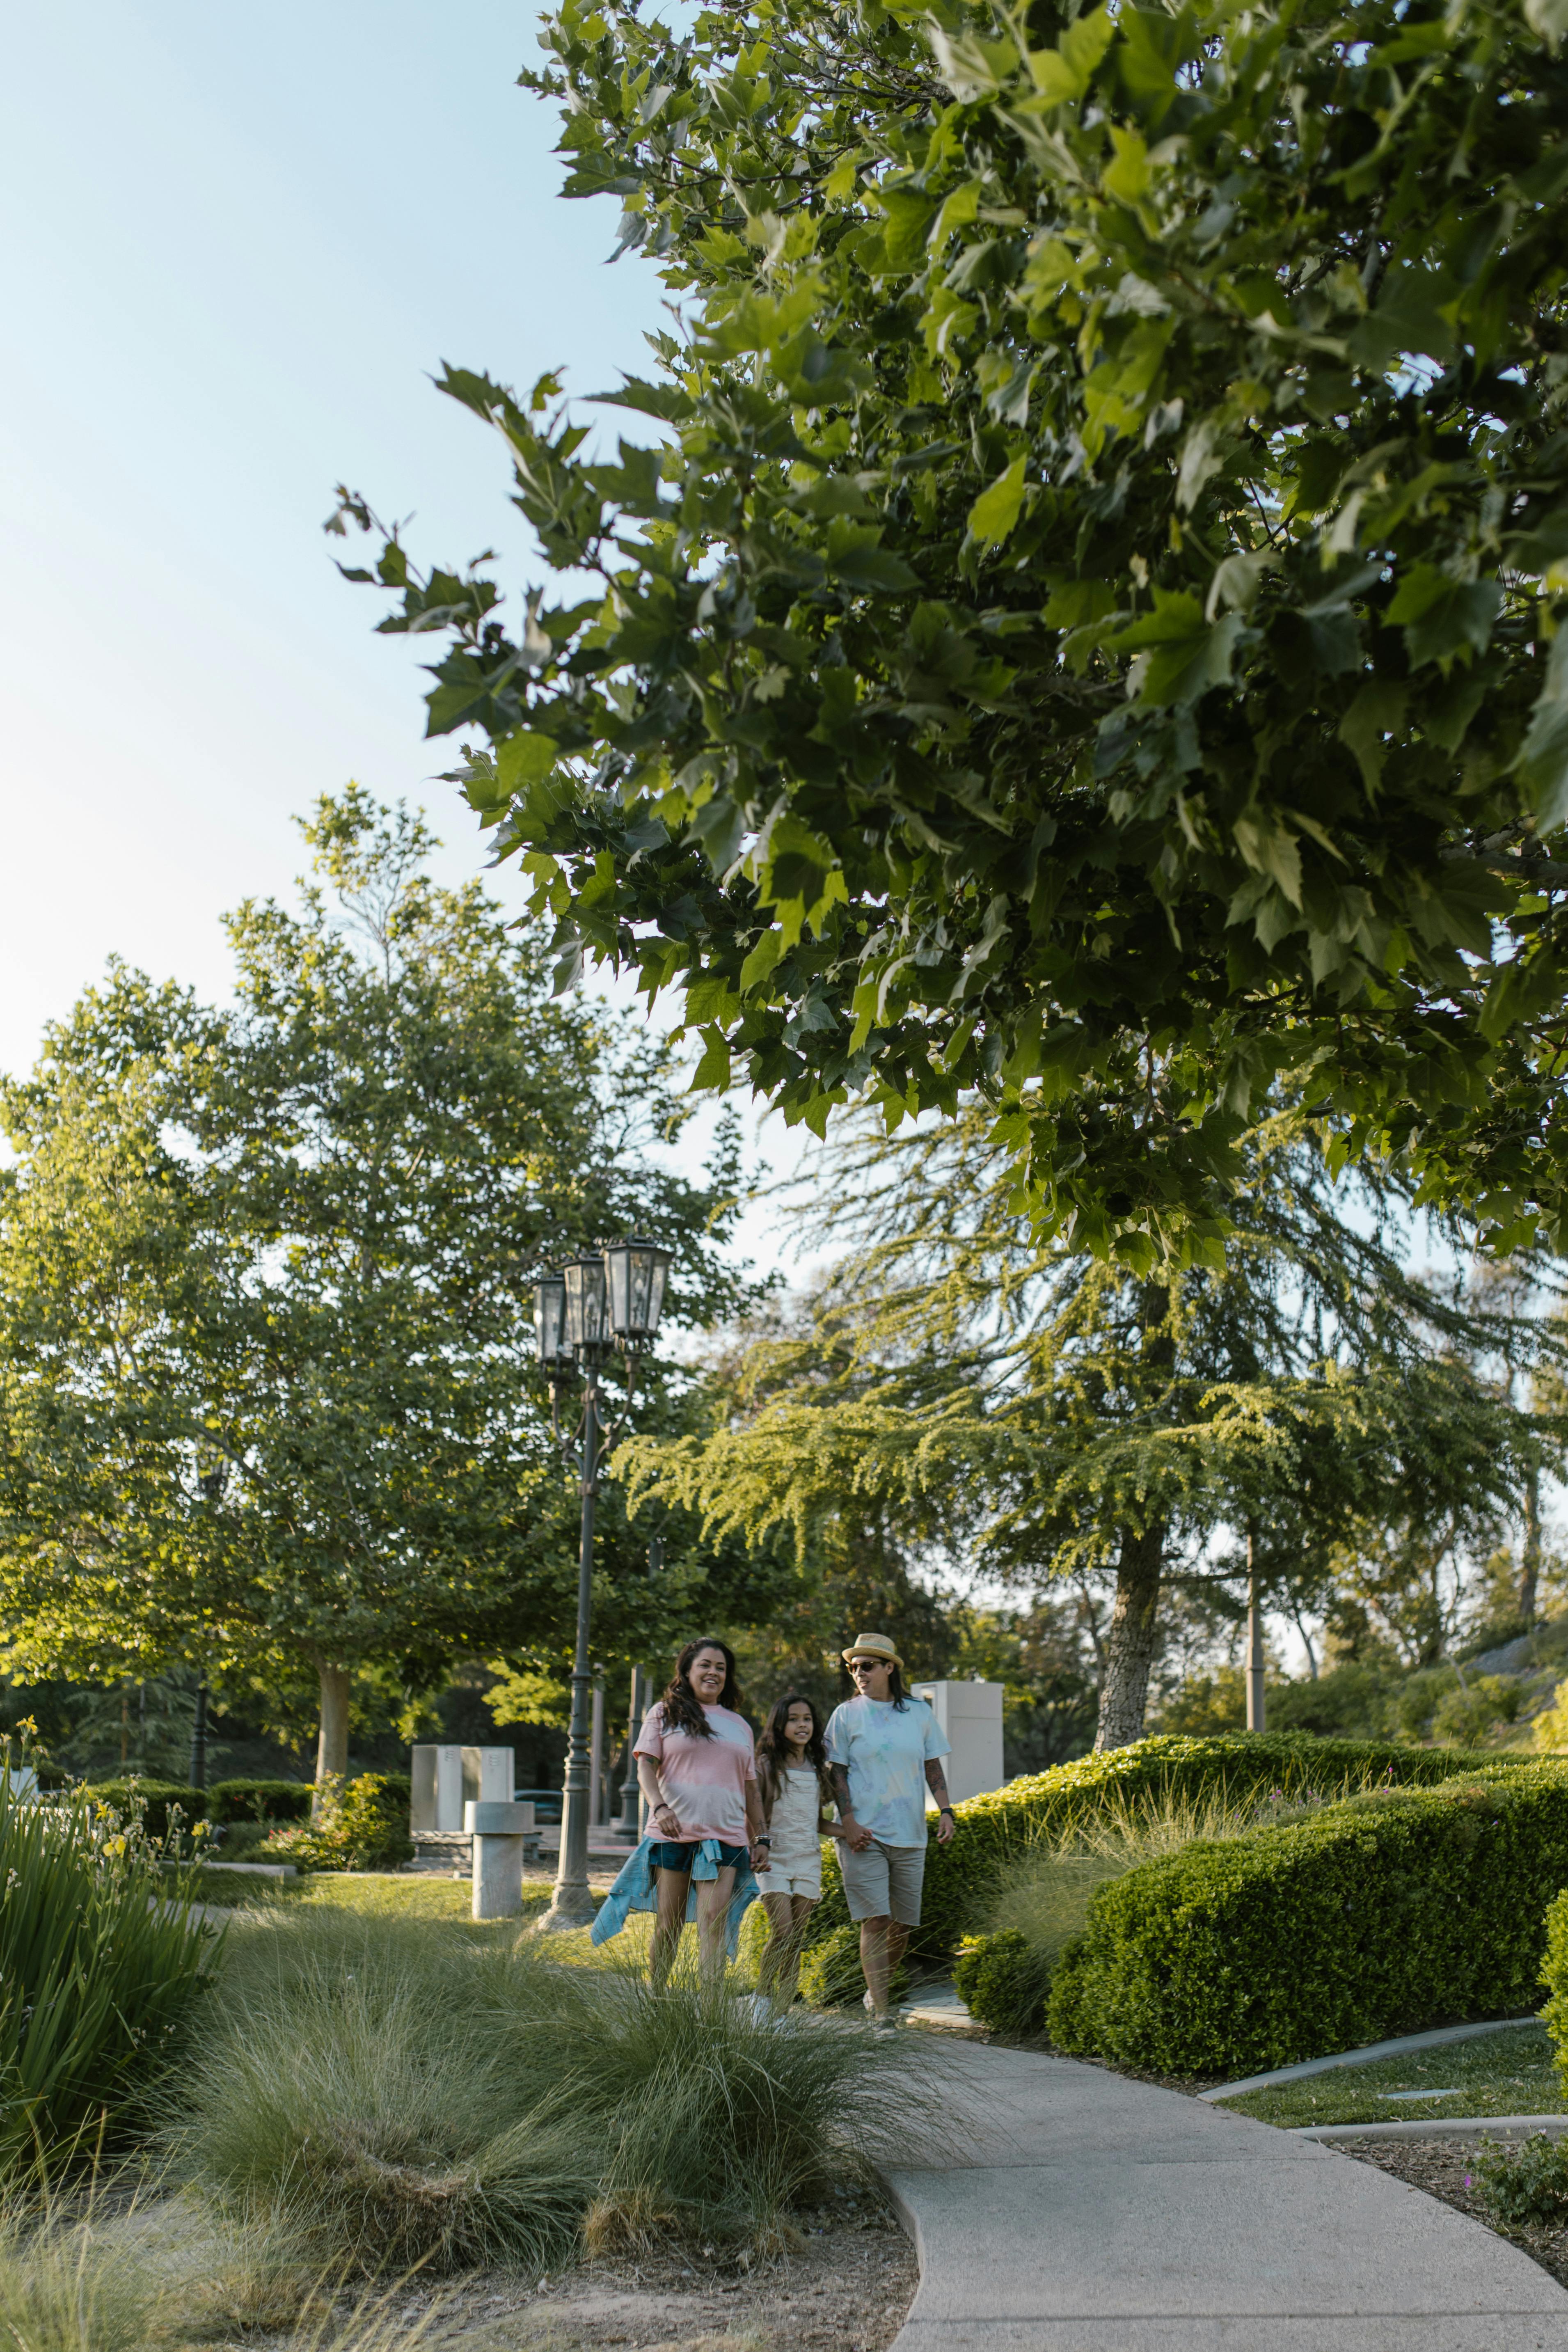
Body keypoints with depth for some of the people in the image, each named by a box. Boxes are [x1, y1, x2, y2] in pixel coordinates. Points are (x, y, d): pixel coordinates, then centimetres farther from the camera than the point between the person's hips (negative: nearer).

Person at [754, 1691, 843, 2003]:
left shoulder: (819, 1769, 13)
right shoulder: (767, 1765, 0)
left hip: (808, 1859, 4)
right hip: (775, 1856, -4)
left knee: (797, 1940, 2)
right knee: (782, 1933, -14)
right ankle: (761, 1999, 3)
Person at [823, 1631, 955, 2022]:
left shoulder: (919, 1712, 8)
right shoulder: (847, 1715, 2)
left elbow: (932, 1765, 14)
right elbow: (837, 1770, 0)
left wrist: (945, 1809, 2)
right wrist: (848, 1820, -10)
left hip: (910, 1835, 3)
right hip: (863, 1835, -3)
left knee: (903, 1924, 7)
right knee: (875, 1921, -9)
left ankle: (877, 1990, 29)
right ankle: (880, 2013, -5)